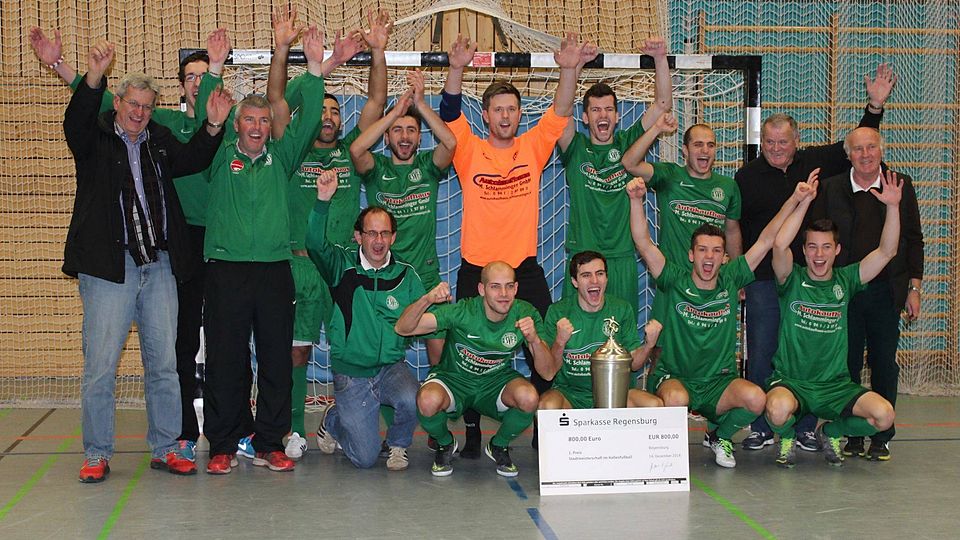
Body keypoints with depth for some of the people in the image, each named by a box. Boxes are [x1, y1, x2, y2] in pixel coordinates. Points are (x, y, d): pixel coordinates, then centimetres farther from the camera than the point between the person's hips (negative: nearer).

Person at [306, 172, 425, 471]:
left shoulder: (406, 275, 3)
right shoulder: (343, 264, -2)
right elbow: (316, 244, -22)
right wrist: (323, 201, -36)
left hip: (392, 368, 1)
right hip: (351, 375, -1)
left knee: (412, 400, -33)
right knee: (365, 458, -5)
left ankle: (398, 444, 3)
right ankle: (333, 420, 30)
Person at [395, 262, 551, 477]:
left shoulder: (525, 314, -13)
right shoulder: (462, 312, -22)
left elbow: (545, 370, -13)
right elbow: (402, 328, -25)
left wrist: (535, 340, -34)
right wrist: (427, 299, -44)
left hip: (497, 381, 2)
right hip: (454, 379, -2)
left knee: (529, 398, -31)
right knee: (428, 401, -35)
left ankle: (498, 446, 3)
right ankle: (445, 444, 3)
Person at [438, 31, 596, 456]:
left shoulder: (532, 148, 6)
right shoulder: (470, 151, 2)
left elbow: (560, 113, -5)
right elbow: (450, 114, -11)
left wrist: (569, 71, -21)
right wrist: (457, 69, -27)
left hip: (525, 268, 1)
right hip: (475, 270, -1)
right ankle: (472, 432, 15)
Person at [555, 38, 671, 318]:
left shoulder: (628, 144, 10)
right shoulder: (575, 148, 5)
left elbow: (663, 103, 4)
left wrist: (660, 59, -8)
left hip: (622, 260, 2)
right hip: (581, 255, -2)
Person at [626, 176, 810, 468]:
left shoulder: (730, 280, 2)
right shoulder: (675, 280, -4)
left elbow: (766, 241, 1)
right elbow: (643, 243, -16)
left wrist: (794, 200, -6)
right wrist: (636, 200, -29)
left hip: (719, 382, 3)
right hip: (673, 377, -2)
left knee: (755, 398, -27)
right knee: (676, 399, -37)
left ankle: (720, 437, 6)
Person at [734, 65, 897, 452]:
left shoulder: (816, 163, 8)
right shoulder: (746, 177, 4)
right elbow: (733, 230, 5)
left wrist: (875, 106, 6)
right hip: (763, 279, -1)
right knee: (761, 354, 1)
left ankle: (805, 428, 16)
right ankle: (762, 429, 12)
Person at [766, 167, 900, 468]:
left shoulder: (845, 281, 7)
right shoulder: (792, 280, -1)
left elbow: (886, 252, -1)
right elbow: (780, 244, -21)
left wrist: (892, 206, -12)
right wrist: (805, 201, -21)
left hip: (835, 385, 3)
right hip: (790, 381, -3)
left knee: (884, 415, -22)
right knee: (779, 409, -38)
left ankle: (831, 432, 13)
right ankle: (787, 437, 4)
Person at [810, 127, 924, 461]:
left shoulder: (901, 186, 4)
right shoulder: (831, 189, 2)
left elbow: (914, 240, 7)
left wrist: (914, 288, 3)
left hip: (886, 292, 1)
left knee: (884, 364, 5)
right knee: (847, 364, 4)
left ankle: (881, 437, 15)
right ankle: (850, 435, 14)